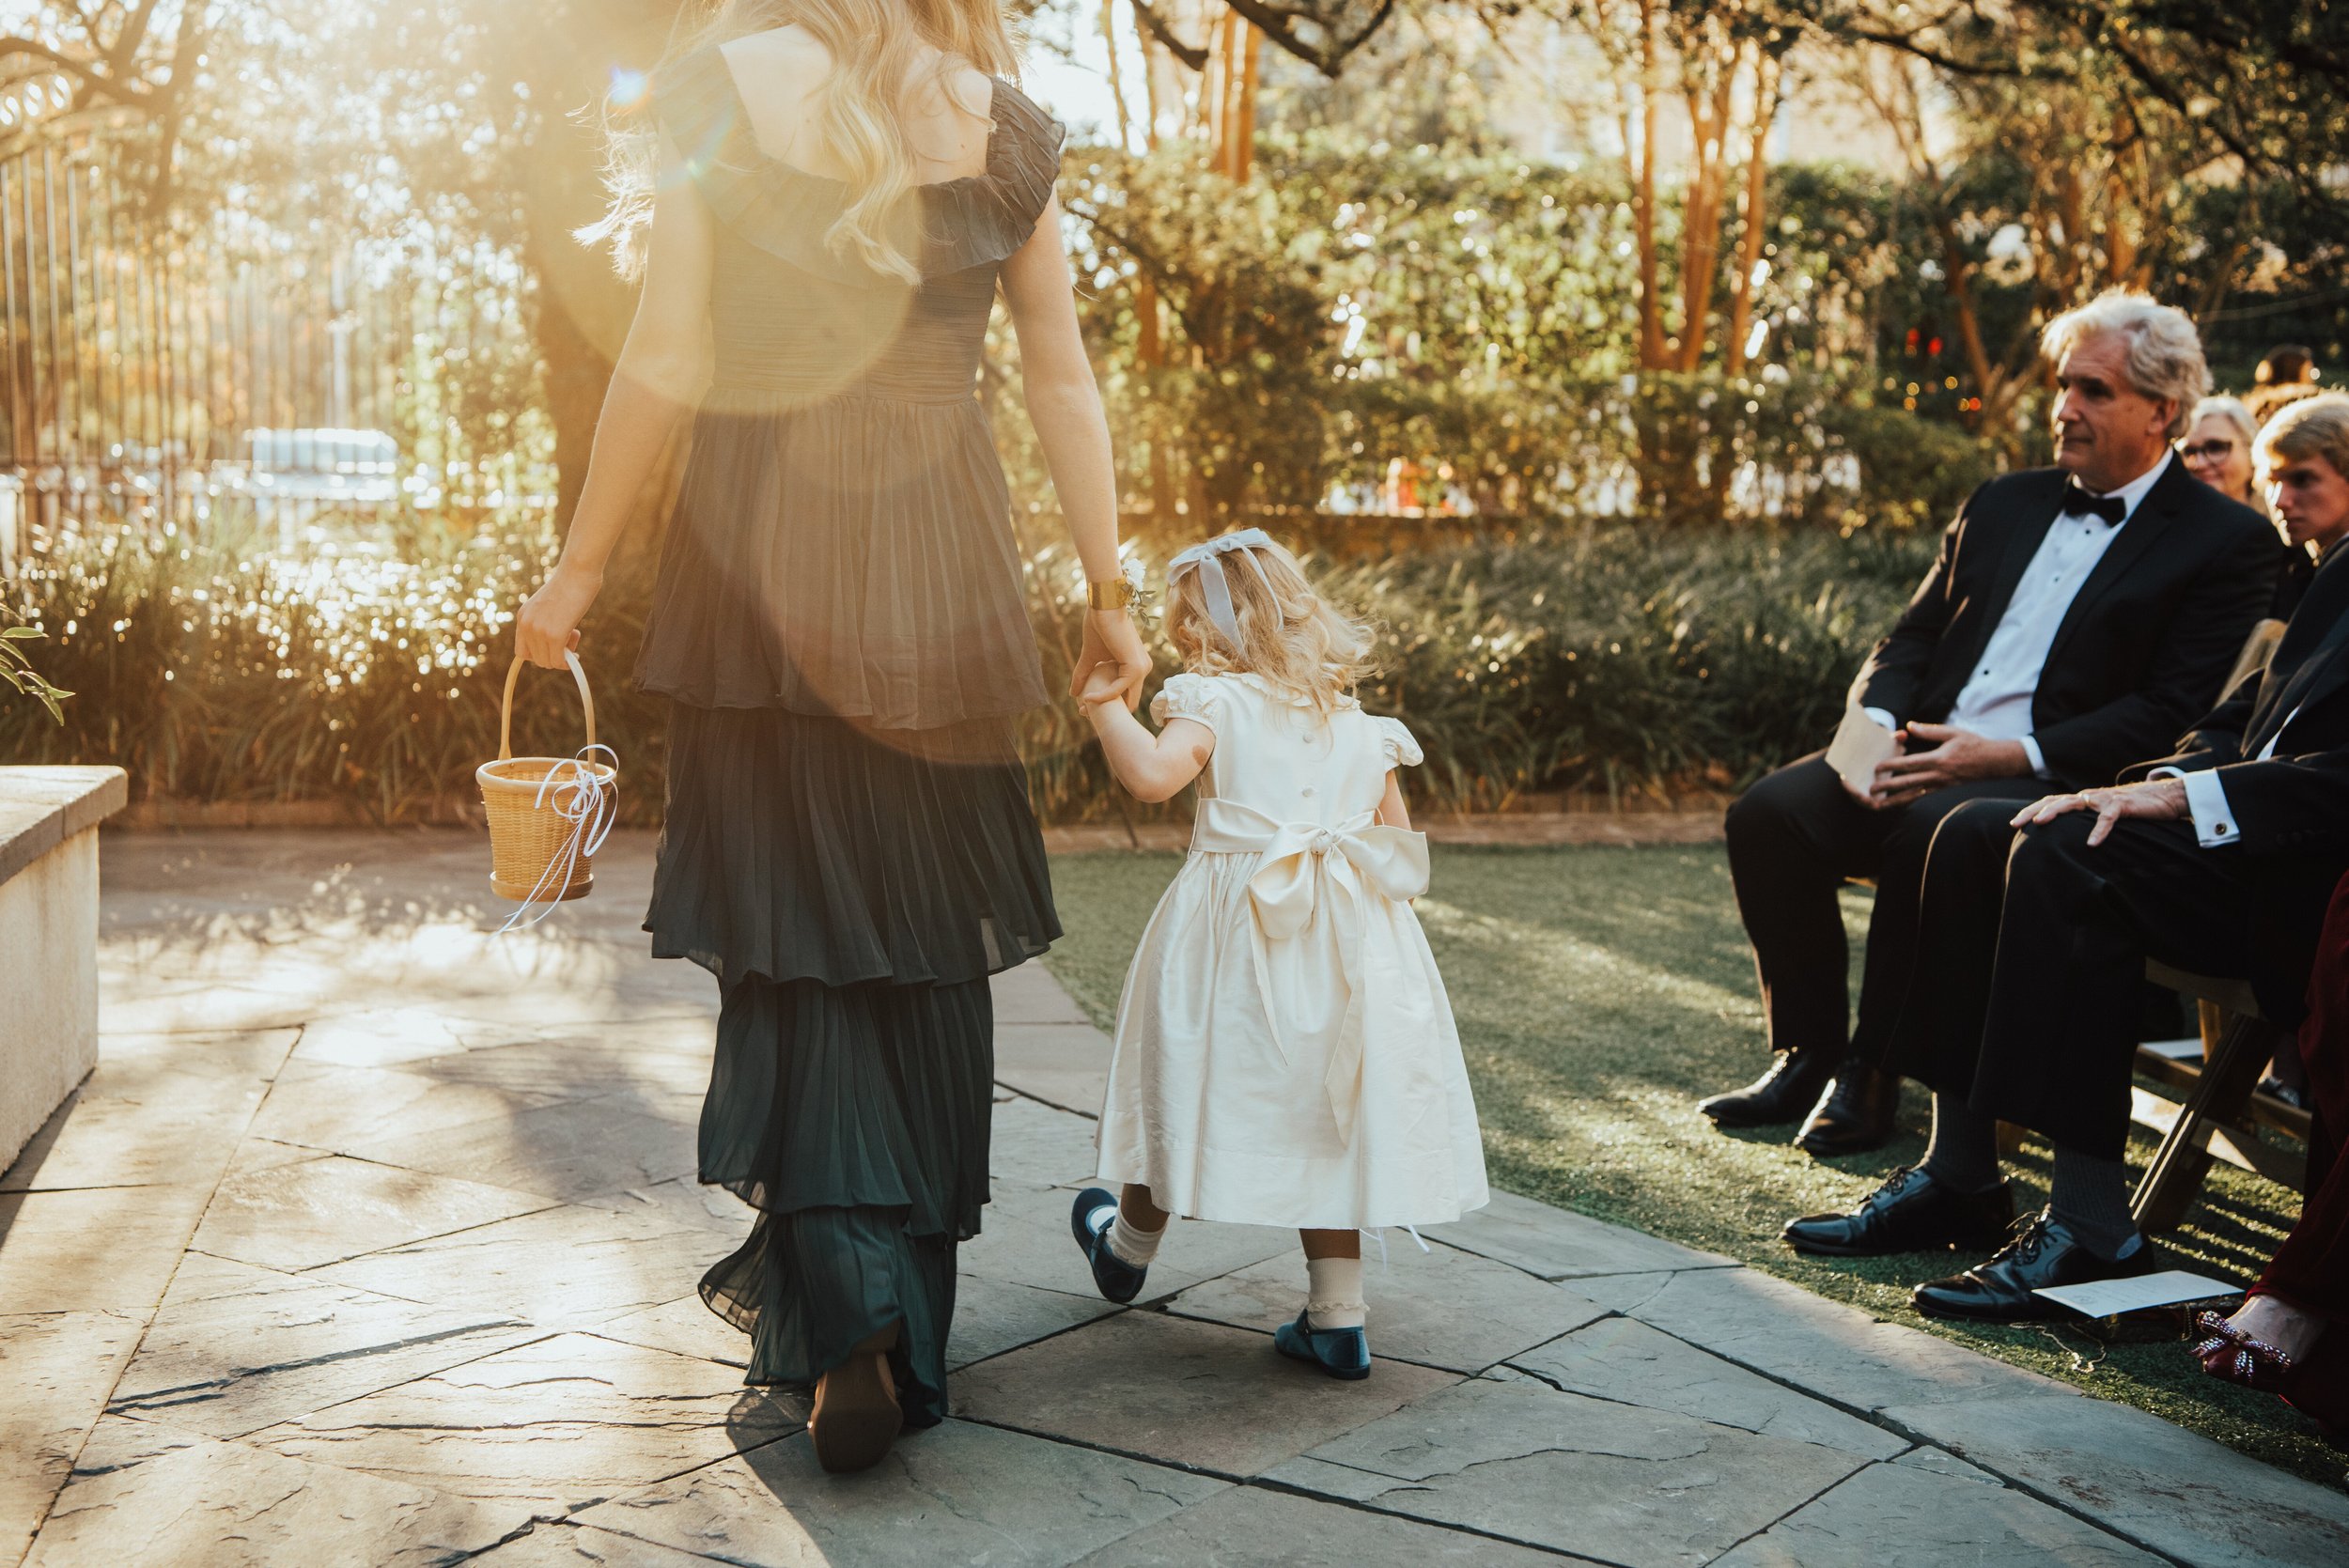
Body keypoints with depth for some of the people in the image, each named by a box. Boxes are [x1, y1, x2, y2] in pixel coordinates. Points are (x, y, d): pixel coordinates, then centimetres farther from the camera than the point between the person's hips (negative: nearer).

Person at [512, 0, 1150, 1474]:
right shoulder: (1006, 128, 6)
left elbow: (668, 364, -6)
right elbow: (1065, 385, 5)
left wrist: (579, 570, 1)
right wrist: (1108, 597, 11)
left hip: (766, 549, -2)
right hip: (943, 559, 3)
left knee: (789, 930, 4)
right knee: (924, 935, 11)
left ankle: (849, 1310, -7)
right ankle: (909, 1309, 22)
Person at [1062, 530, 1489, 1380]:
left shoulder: (1215, 703, -7)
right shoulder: (1361, 726, 10)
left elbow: (1153, 773, -24)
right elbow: (1403, 848, 11)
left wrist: (1104, 703, -12)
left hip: (1237, 933, -4)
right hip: (1346, 947, 4)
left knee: (1193, 1081, 14)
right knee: (1324, 1110, 9)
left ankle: (1129, 1249, 38)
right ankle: (1336, 1317, 9)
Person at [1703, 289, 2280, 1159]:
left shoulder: (2226, 540, 2)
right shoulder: (2004, 502, 21)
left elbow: (2170, 713, -8)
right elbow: (1911, 637, 18)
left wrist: (2012, 756, -19)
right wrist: (1875, 724, -5)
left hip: (2054, 784, -6)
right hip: (1923, 754, 6)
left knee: (1932, 832, -37)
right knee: (1768, 811, -20)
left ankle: (1873, 1076, -19)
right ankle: (1807, 1053, -7)